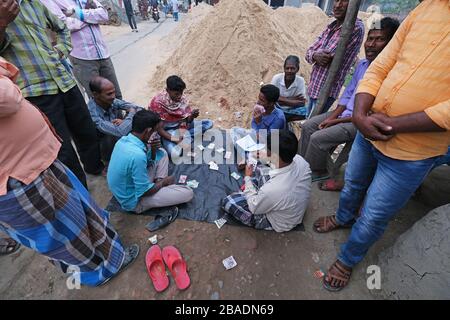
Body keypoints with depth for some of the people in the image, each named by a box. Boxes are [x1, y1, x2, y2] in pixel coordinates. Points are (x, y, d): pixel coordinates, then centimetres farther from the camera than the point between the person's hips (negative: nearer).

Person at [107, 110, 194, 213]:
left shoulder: (124, 140, -7)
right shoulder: (137, 155, -36)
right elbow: (144, 191, -26)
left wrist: (153, 150, -11)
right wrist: (164, 182, -9)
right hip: (133, 201, -8)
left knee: (162, 153, 13)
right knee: (188, 193, -14)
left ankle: (158, 184, 6)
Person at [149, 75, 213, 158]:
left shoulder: (183, 99, -10)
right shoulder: (158, 102, -23)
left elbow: (188, 120, -4)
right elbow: (159, 128, -21)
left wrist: (192, 116, -28)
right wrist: (175, 140, -32)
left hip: (181, 126, 5)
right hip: (167, 130, -5)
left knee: (209, 123, -9)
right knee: (175, 153, -34)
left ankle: (182, 137, -11)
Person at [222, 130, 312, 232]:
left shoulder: (272, 190, -43)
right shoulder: (300, 160, -24)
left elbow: (254, 207, -20)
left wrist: (248, 178, -11)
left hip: (279, 222, -6)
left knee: (227, 202, -9)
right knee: (259, 169, 14)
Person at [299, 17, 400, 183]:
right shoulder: (363, 64, 4)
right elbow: (348, 93, 10)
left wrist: (338, 121, -16)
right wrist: (332, 116, -2)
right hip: (345, 112, 8)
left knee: (318, 138, -22)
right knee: (307, 126, 0)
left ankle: (313, 173, 3)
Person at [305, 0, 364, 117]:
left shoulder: (356, 27, -12)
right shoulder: (331, 26, 13)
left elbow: (328, 56, -18)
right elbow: (309, 52, 8)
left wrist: (316, 54, 2)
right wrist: (315, 56, -15)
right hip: (313, 87, 8)